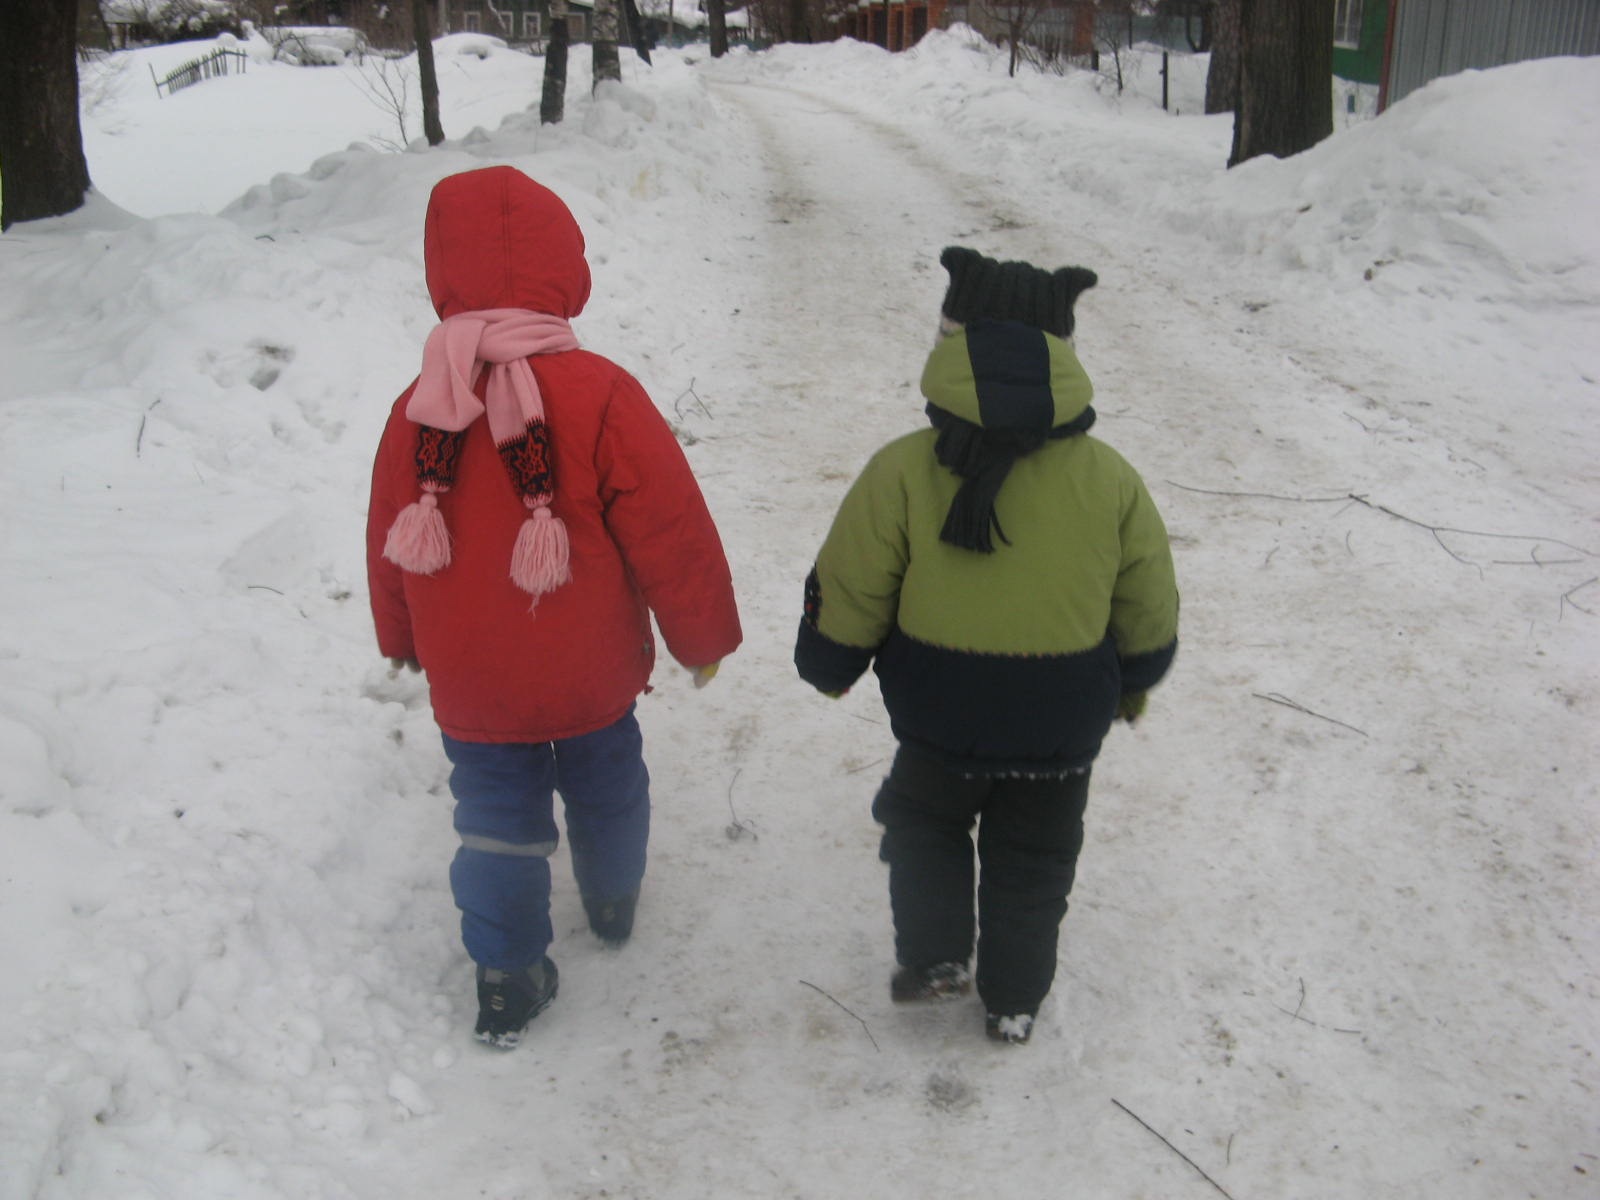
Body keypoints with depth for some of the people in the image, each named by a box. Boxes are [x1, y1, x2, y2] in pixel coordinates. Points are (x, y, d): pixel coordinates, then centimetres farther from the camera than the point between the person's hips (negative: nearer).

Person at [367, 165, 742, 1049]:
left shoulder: (418, 407, -7)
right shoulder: (598, 396, -21)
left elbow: (389, 546, 6)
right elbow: (669, 535, -16)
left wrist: (401, 641, 24)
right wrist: (702, 638, 0)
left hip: (469, 688, 2)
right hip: (588, 677, -1)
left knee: (497, 822, 14)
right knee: (605, 786, 24)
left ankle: (508, 978, 20)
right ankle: (612, 904, 46)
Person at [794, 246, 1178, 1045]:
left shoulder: (903, 472, -17)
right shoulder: (1110, 480, -10)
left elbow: (847, 603, -10)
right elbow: (1150, 619, 0)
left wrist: (829, 667, 11)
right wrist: (1133, 684, 20)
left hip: (939, 722, -1)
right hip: (1059, 735, 2)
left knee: (924, 827, 28)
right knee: (1032, 863, 22)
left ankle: (933, 956, 27)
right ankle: (1013, 1000, 35)